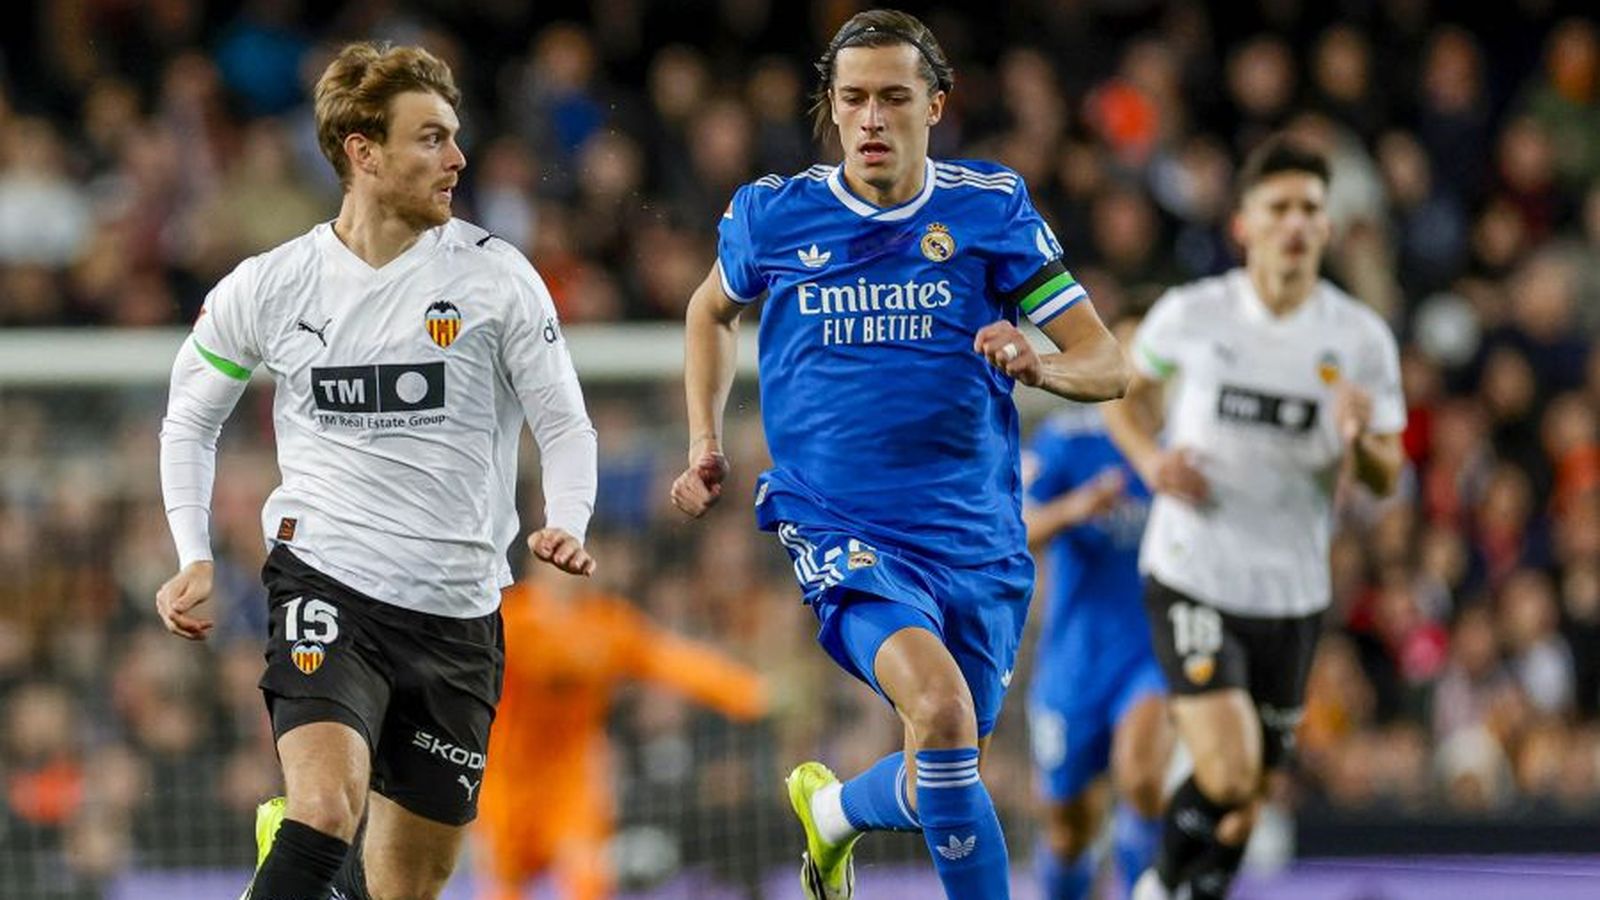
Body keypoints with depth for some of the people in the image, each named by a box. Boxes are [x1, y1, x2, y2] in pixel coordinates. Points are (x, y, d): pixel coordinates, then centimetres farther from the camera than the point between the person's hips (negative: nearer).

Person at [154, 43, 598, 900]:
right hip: (325, 580, -2)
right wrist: (194, 558, 5)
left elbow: (565, 424, 4)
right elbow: (189, 419, 16)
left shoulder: (494, 275, -2)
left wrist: (566, 526, -16)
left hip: (459, 614, 2)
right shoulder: (267, 288, 1)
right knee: (328, 805, -27)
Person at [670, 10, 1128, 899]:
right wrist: (706, 442, 12)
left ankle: (832, 809, 47)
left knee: (938, 784, 13)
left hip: (976, 541, 2)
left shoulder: (992, 207, -1)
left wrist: (1039, 365, -23)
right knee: (940, 708, -30)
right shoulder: (773, 214, 1)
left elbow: (1107, 362, -1)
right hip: (842, 527, -2)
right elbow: (713, 310, 24)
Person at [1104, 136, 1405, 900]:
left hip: (1291, 593, 3)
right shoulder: (1190, 315, -6)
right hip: (1190, 576, -3)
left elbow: (1385, 478, 5)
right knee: (1227, 772, -20)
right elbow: (1128, 394, 14)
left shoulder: (1362, 338, -2)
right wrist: (1151, 458, -6)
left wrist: (1361, 442, -18)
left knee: (1246, 806, 9)